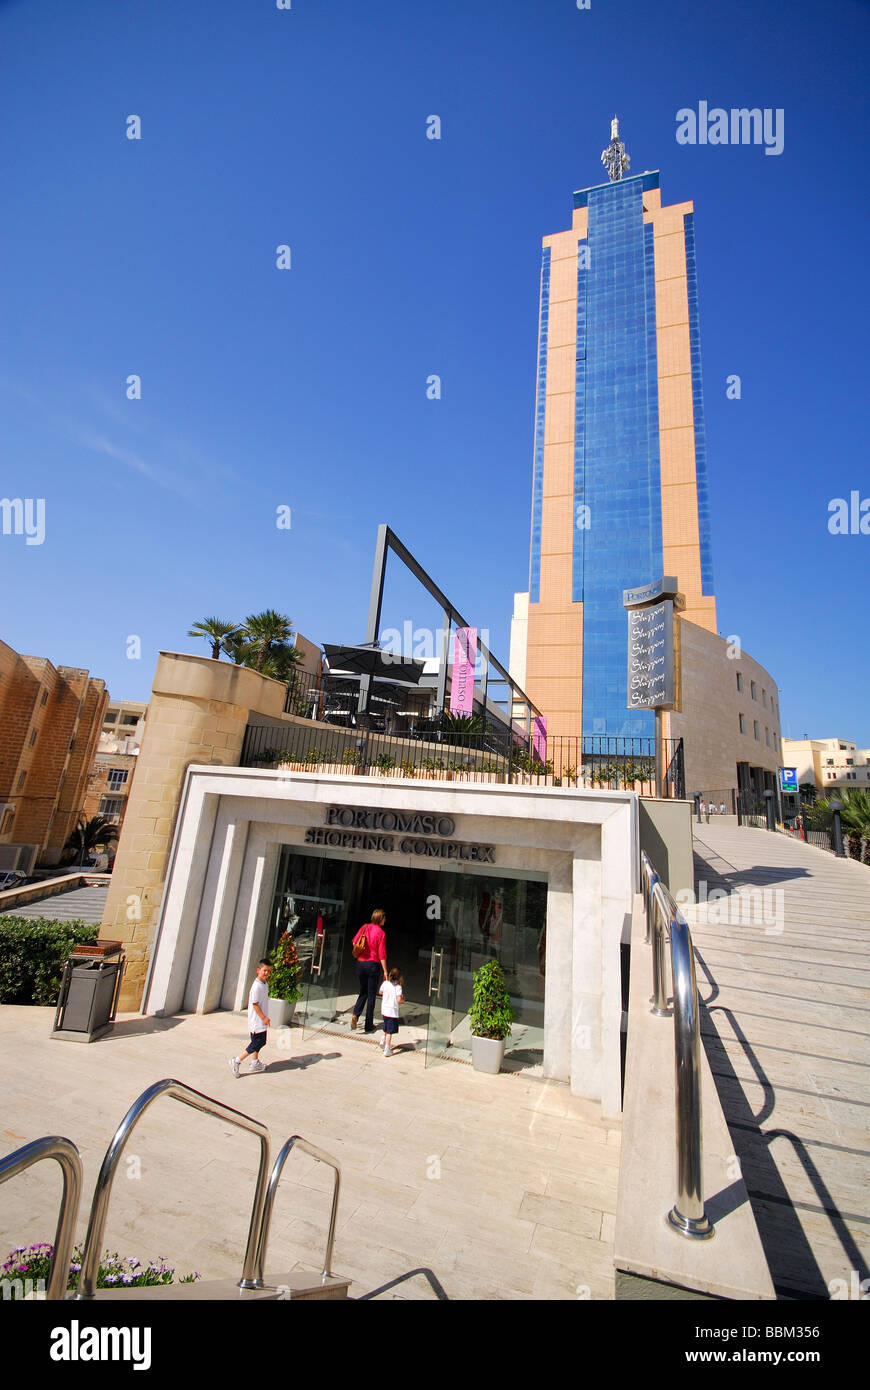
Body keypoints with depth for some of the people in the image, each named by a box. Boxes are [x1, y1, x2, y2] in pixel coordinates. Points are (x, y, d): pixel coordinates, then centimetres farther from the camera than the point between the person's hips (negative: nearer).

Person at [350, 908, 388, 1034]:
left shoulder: (364, 927, 1)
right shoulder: (381, 933, -12)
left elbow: (354, 942, 8)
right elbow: (382, 954, -11)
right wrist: (385, 971, -5)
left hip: (360, 963, 4)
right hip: (373, 964, -4)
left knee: (363, 992, 19)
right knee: (371, 995, 8)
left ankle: (355, 1015, -3)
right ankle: (369, 1026, 14)